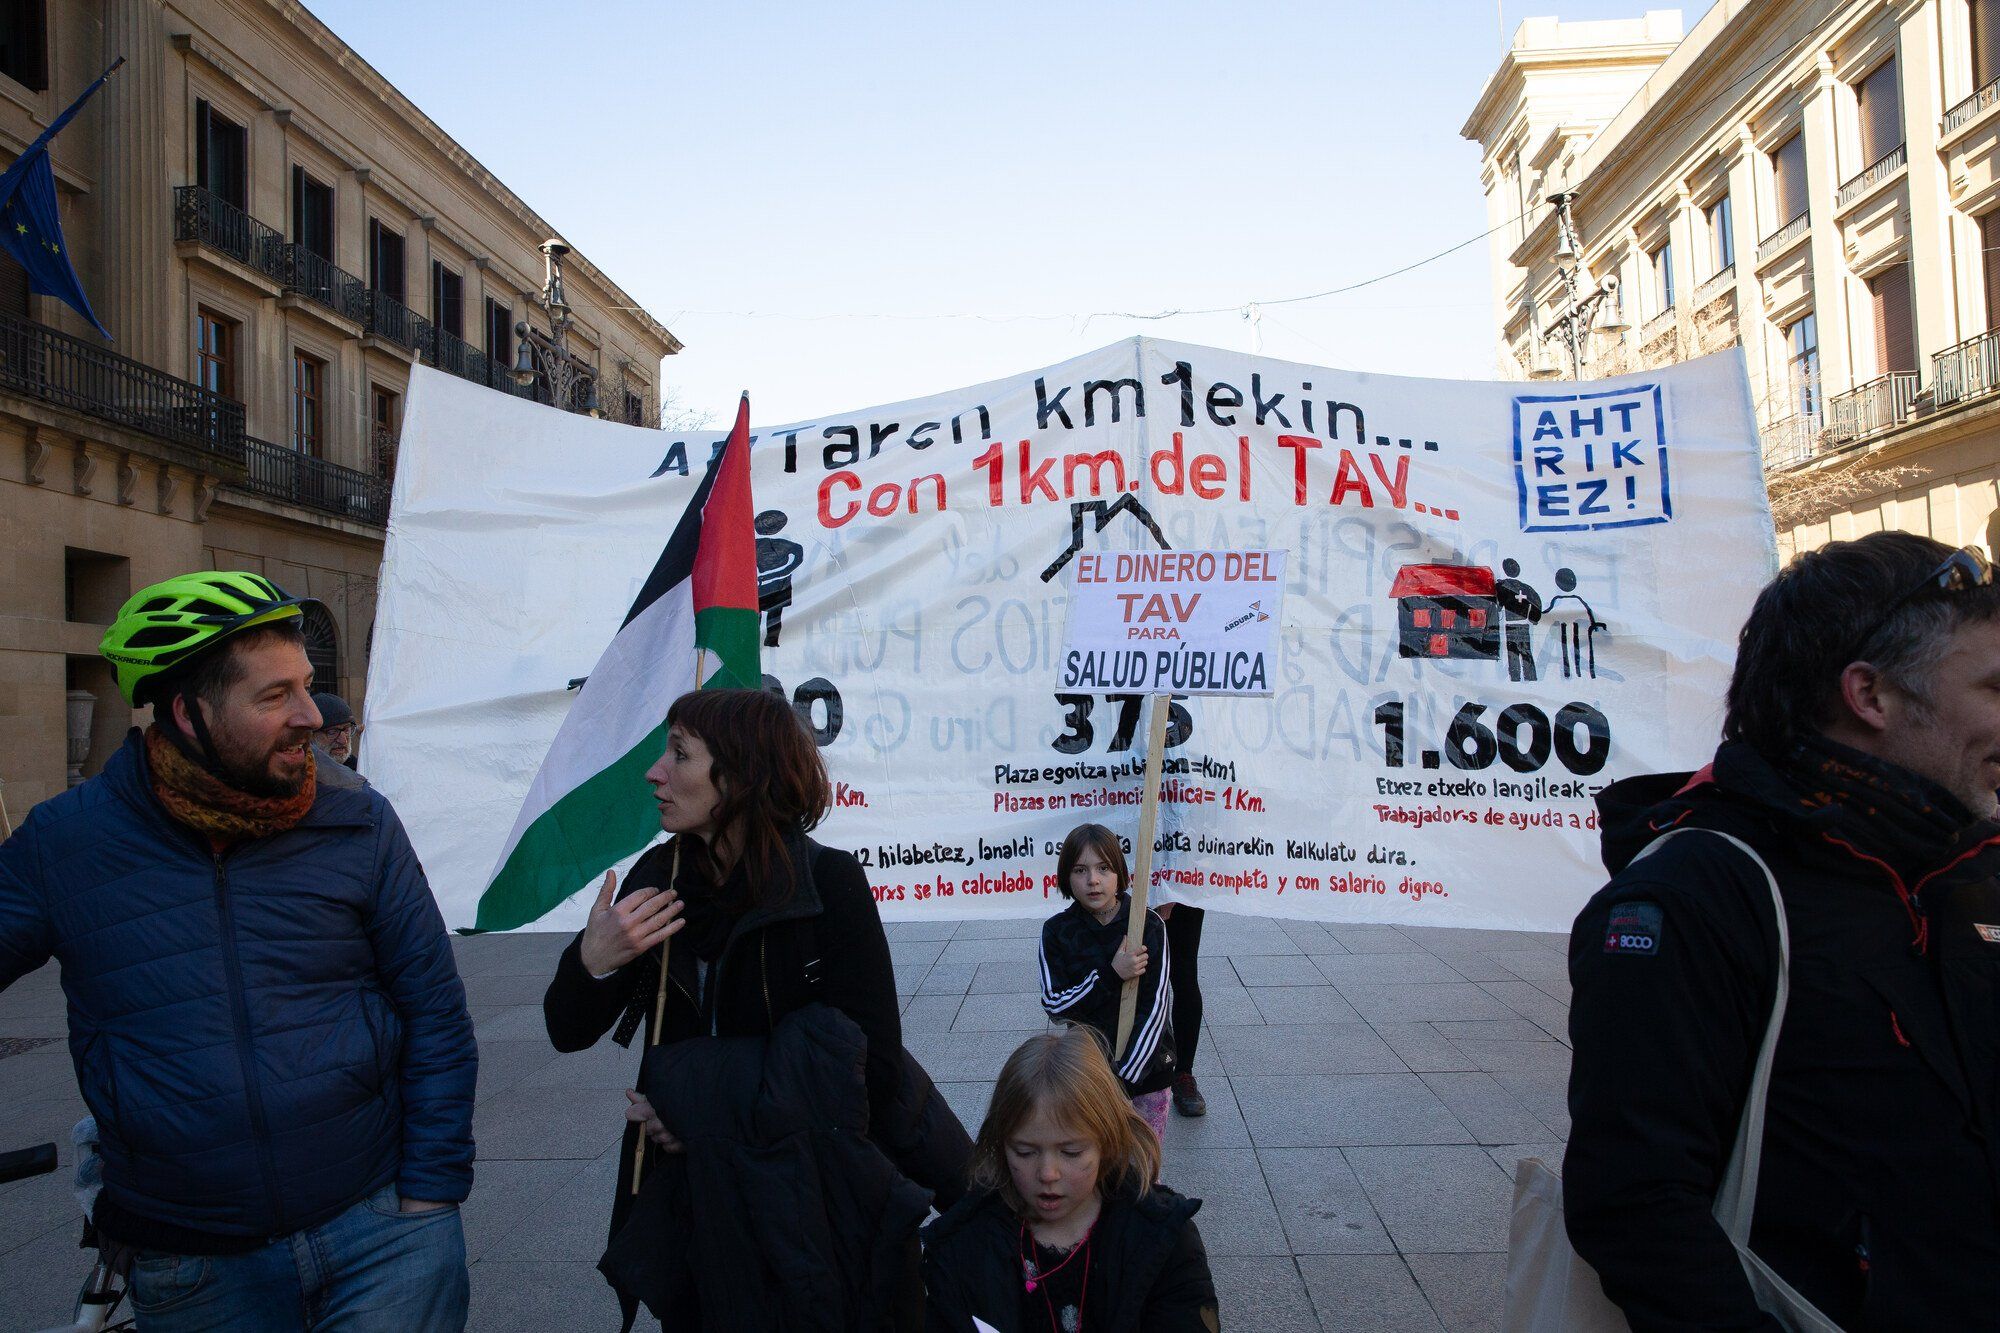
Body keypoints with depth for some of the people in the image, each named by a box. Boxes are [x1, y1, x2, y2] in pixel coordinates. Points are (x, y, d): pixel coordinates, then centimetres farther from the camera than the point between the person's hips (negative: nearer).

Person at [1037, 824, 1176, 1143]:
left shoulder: (1149, 925, -9)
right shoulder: (1057, 930, -5)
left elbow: (1155, 1007, -13)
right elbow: (1054, 1004, -10)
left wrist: (1124, 1077, -21)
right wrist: (1111, 975, -21)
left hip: (1144, 1067, -1)